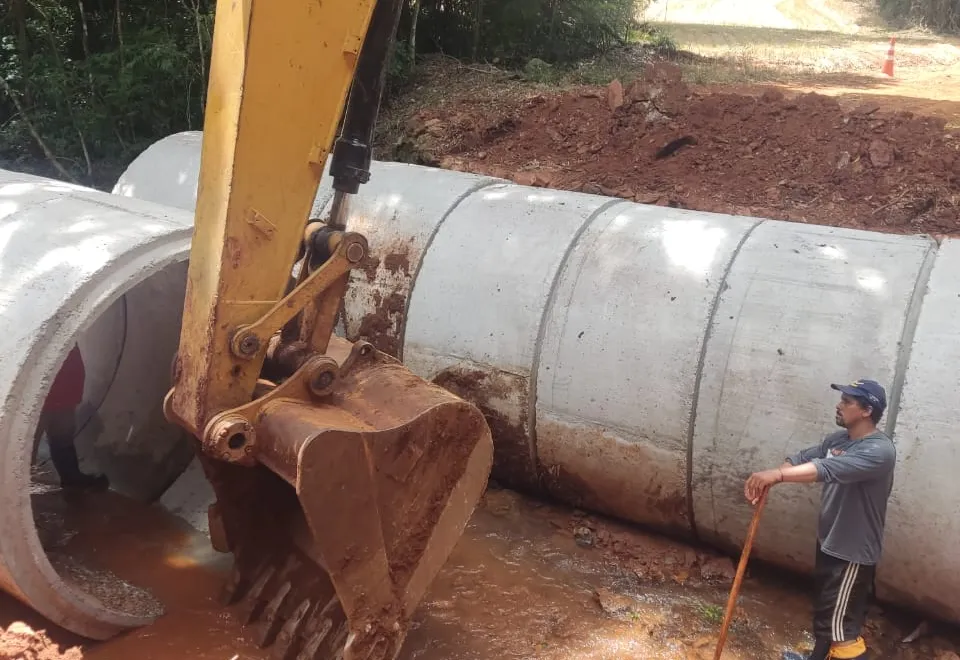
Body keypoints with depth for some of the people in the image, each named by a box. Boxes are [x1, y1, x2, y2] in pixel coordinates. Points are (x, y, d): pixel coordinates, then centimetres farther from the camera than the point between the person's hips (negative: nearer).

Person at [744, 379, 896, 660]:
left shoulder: (880, 450, -25)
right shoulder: (837, 439, 5)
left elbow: (831, 469, -39)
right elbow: (803, 458, 2)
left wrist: (778, 475, -49)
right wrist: (767, 479, -19)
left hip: (853, 551, -9)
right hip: (829, 542, 9)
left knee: (842, 624, -1)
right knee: (824, 611, 25)